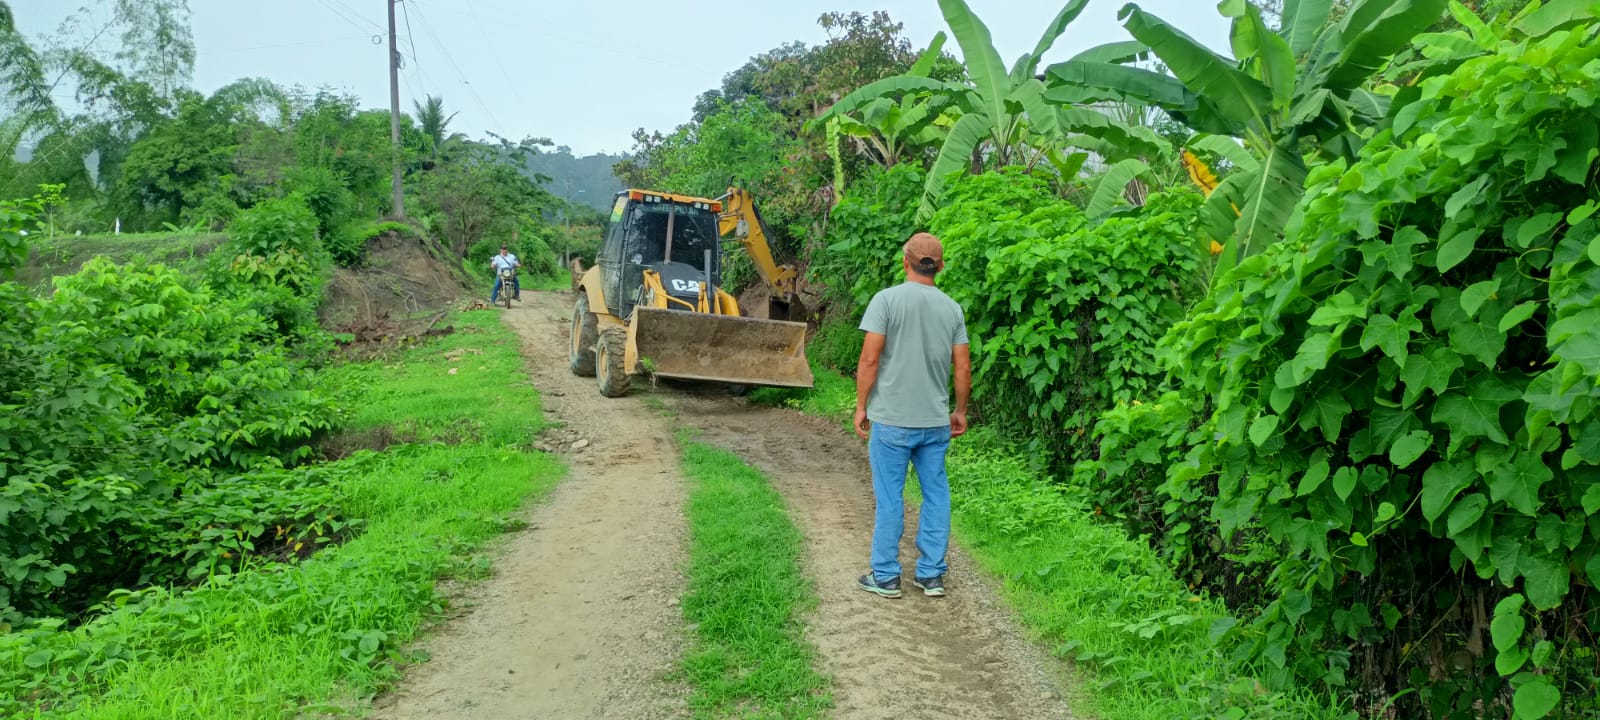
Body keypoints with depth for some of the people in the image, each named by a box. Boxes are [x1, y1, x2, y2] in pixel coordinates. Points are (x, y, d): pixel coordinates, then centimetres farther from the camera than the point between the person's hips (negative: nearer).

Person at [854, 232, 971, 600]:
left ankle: (886, 576, 13)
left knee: (890, 497, 5)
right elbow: (963, 368, 5)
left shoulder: (887, 299, -9)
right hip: (936, 421, 4)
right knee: (936, 494, 12)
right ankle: (931, 574, 18)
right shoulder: (952, 308, 3)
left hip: (892, 420, -3)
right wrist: (960, 411, 18)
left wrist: (861, 407, -1)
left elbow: (870, 359, -11)